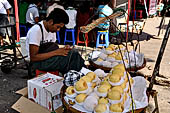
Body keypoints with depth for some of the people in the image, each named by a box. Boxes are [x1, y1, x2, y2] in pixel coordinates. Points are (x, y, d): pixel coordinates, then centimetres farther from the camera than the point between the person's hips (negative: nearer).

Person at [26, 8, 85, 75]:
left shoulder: (52, 29, 4)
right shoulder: (36, 30, -21)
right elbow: (33, 58, -23)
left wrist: (62, 49, -10)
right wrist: (55, 52, -25)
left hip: (48, 58, 7)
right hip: (37, 62, -7)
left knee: (73, 52, -18)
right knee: (72, 54, -24)